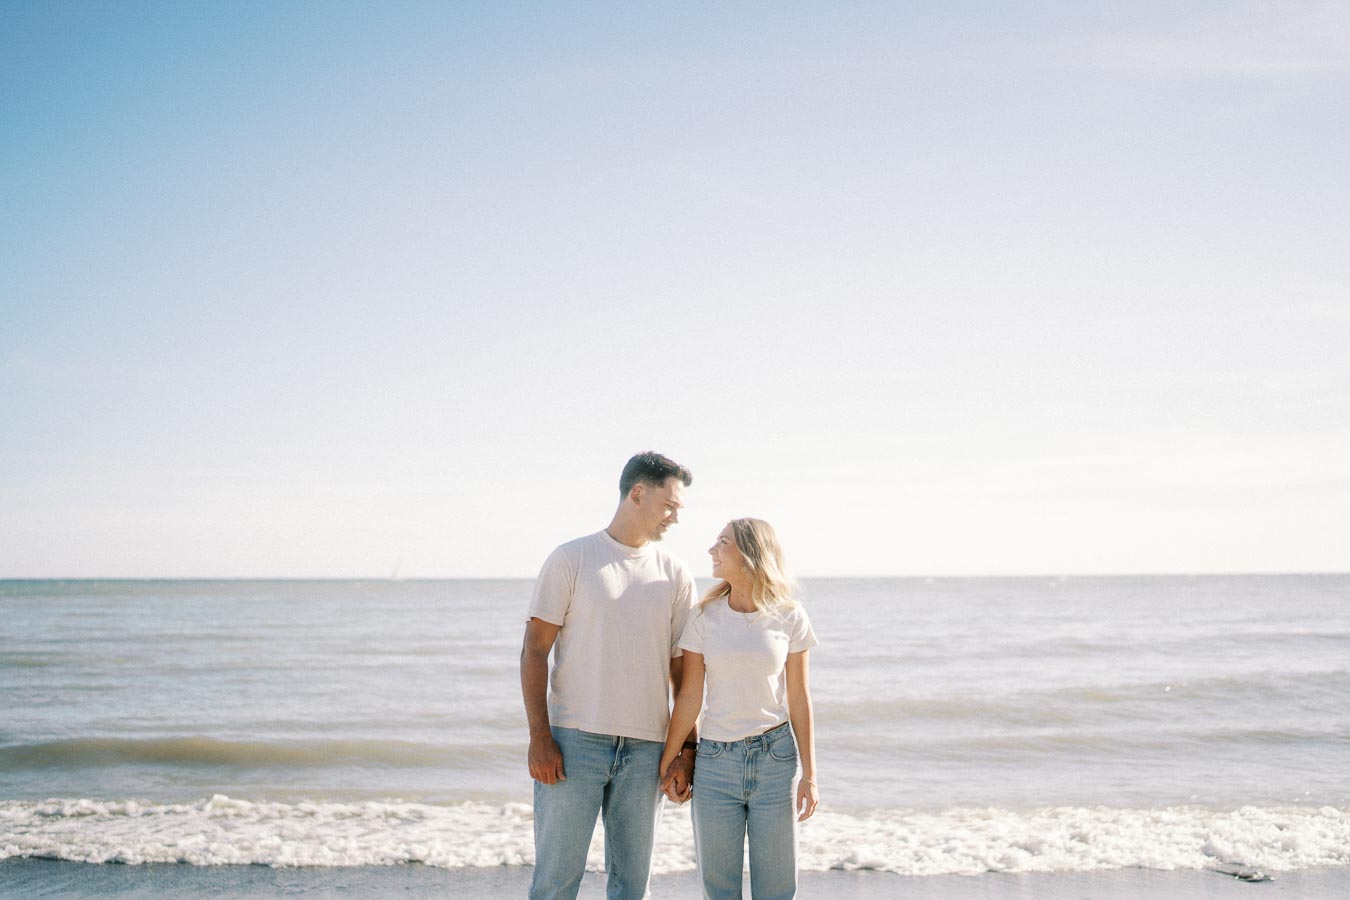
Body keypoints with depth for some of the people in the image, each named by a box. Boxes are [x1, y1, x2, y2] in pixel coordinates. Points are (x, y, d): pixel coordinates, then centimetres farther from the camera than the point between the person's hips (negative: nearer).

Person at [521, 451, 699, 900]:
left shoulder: (675, 575, 10)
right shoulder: (571, 559, 0)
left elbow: (683, 671, 11)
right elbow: (534, 652, -2)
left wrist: (687, 751, 5)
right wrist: (539, 739, -10)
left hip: (645, 747, 3)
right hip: (574, 740, -3)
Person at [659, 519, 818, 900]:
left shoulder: (789, 617, -3)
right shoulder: (705, 617, -1)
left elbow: (799, 699, 0)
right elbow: (689, 697, 1)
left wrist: (810, 774, -1)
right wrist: (667, 760, 2)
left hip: (775, 757, -1)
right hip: (716, 759, 1)